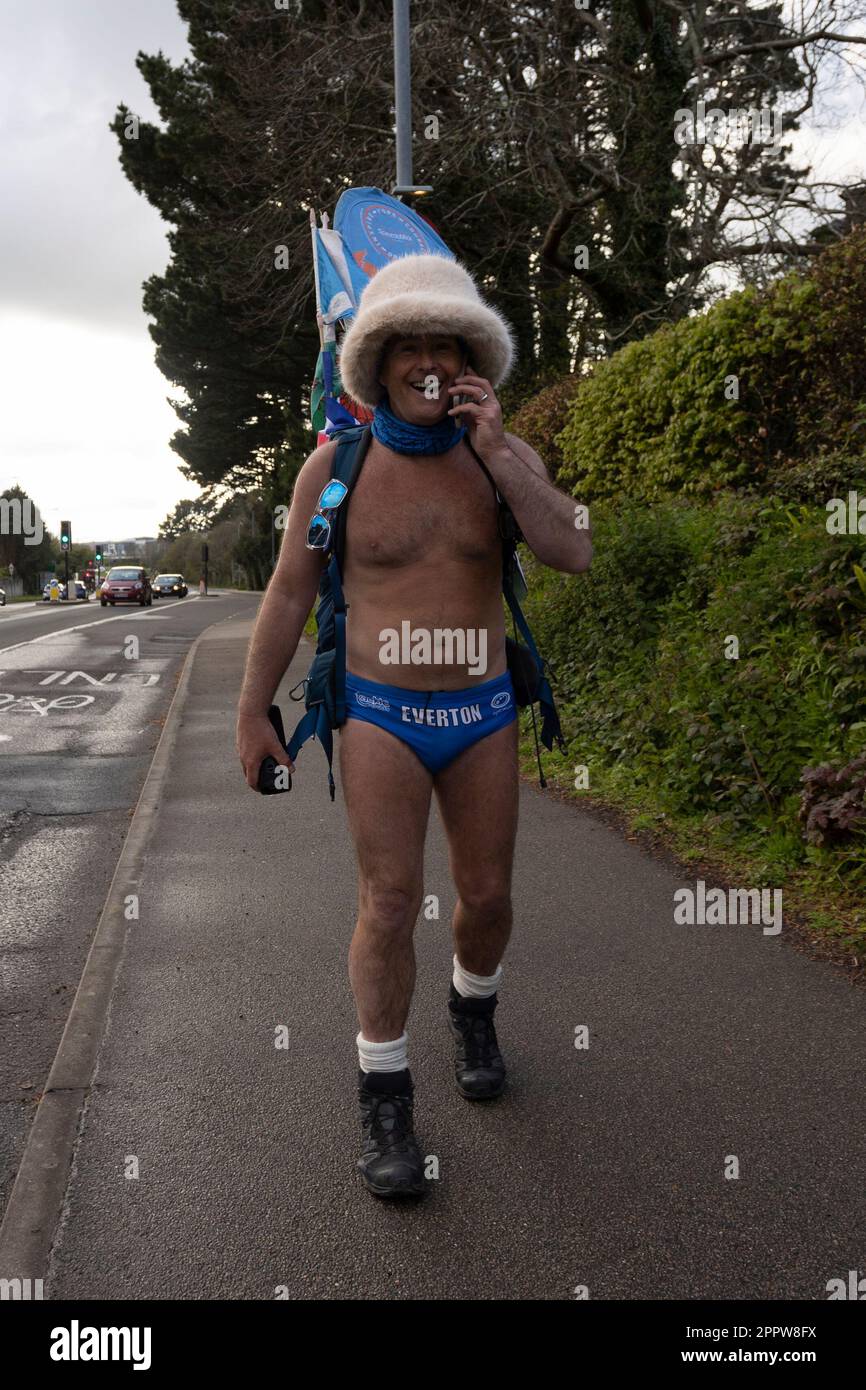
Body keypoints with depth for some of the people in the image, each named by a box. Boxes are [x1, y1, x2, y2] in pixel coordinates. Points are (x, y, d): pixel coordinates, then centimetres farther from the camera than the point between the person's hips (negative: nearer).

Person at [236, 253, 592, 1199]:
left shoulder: (506, 458, -1)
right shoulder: (335, 465, -4)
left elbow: (572, 553, -16)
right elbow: (288, 595, 1)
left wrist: (492, 451, -21)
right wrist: (252, 711, 1)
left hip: (482, 715, 2)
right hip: (380, 718, -2)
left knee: (487, 896, 11)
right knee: (391, 904, -8)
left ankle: (474, 1010, 42)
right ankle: (384, 1099, 9)